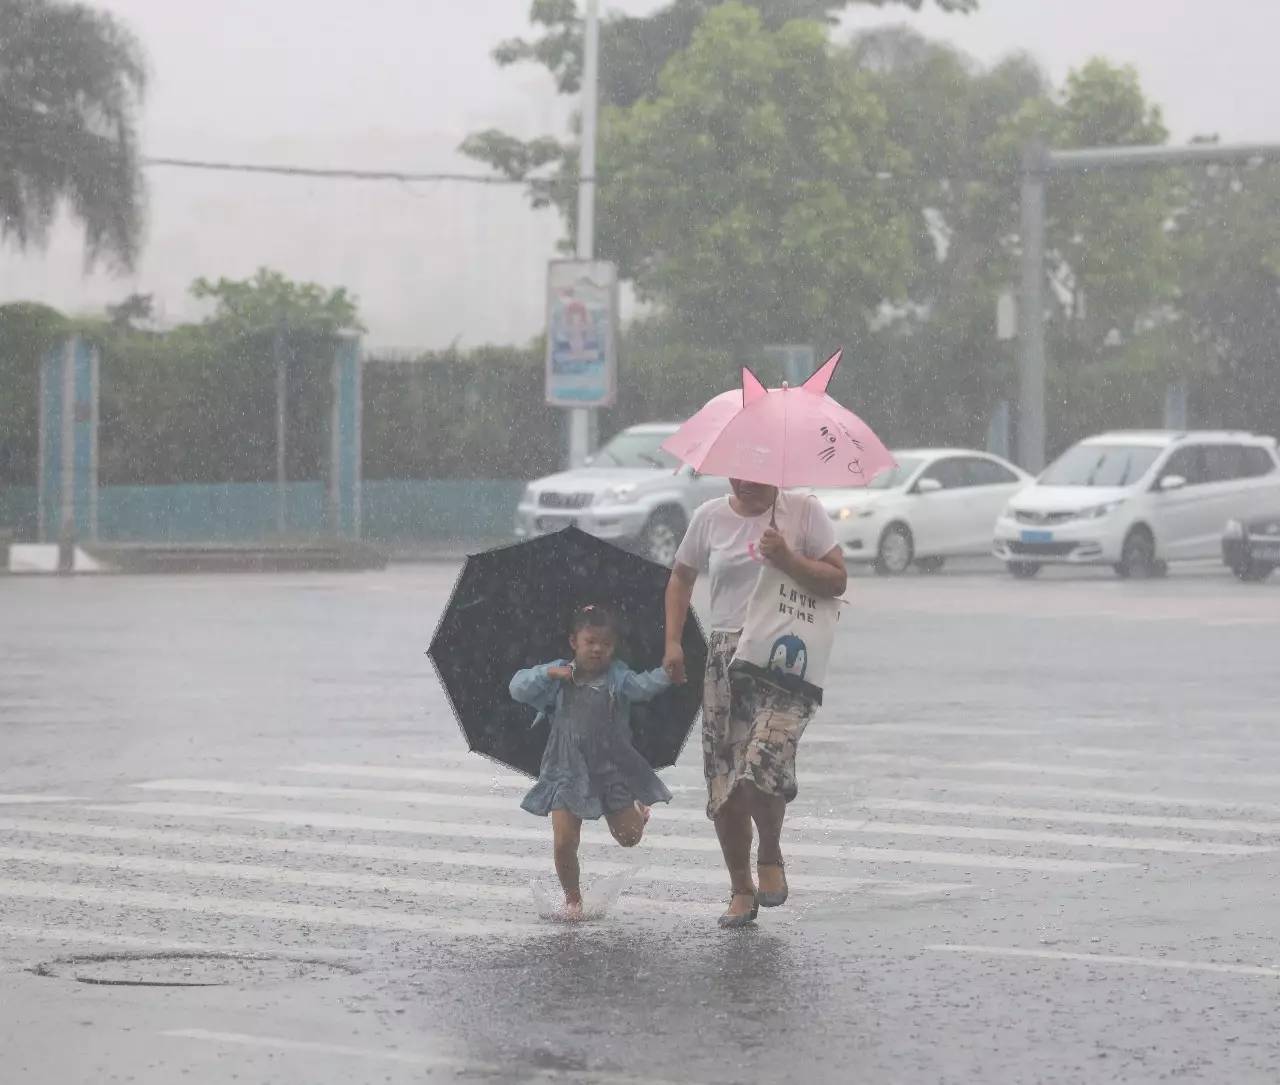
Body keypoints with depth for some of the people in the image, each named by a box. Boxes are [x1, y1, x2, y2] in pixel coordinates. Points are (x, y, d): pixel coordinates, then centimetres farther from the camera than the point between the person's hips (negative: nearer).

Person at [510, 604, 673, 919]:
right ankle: (572, 898, 17)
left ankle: (638, 811, 41)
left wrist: (667, 673, -37)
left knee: (629, 837, 5)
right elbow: (519, 688, -8)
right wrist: (550, 673, -20)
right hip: (569, 771, 0)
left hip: (612, 769, 0)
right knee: (564, 843, -5)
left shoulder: (616, 677, -3)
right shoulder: (558, 678, -1)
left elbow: (643, 686, -19)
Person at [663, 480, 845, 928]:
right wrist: (673, 642, 10)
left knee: (762, 765, -23)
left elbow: (837, 581, -2)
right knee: (722, 781, -1)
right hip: (728, 657, 3)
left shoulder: (804, 512, 0)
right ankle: (741, 889, 16)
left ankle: (771, 858, 5)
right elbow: (681, 577, 21)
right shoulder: (710, 517, 8)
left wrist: (787, 559, -16)